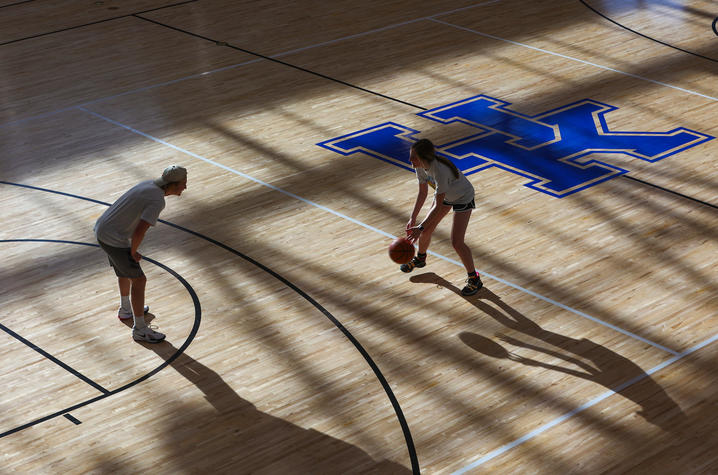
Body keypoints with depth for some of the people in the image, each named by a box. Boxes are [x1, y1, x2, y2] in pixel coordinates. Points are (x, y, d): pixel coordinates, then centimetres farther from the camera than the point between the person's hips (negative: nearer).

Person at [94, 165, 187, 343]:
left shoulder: (149, 184, 5)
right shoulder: (157, 201, -23)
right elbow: (139, 231, -31)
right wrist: (133, 252, -11)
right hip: (114, 240, -9)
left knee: (125, 270, 30)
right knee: (138, 280, 0)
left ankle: (125, 309, 51)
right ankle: (140, 329, 9)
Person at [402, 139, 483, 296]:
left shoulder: (440, 171, -42)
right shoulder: (420, 165, -19)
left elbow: (438, 206, -38)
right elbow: (422, 193, -5)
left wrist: (420, 227, -38)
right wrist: (413, 219, -8)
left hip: (463, 198, -7)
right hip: (445, 195, 7)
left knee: (457, 242, -14)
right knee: (426, 229, 12)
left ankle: (474, 279, 4)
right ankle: (420, 258, 44)